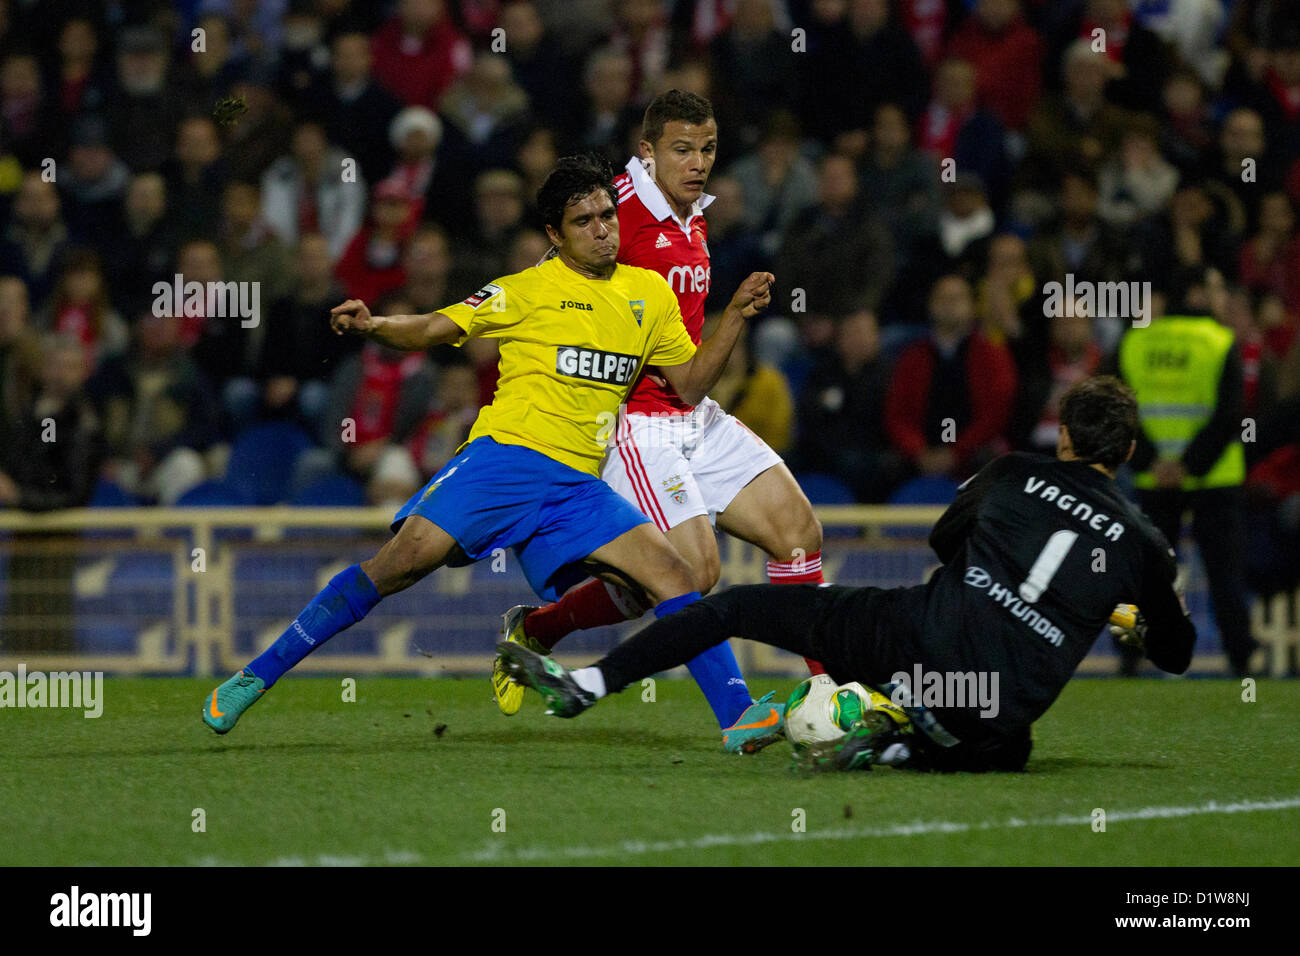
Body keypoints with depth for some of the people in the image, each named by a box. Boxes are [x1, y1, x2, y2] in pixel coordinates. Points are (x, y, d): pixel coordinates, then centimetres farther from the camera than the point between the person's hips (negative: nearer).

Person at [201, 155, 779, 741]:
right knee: (404, 560, -18)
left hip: (579, 485, 4)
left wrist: (735, 316, 9)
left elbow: (690, 385, 22)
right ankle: (255, 677, -13)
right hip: (507, 455, -4)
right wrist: (372, 326, -21)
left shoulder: (649, 293, 17)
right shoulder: (531, 289, 3)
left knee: (673, 577, -12)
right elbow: (433, 329, -1)